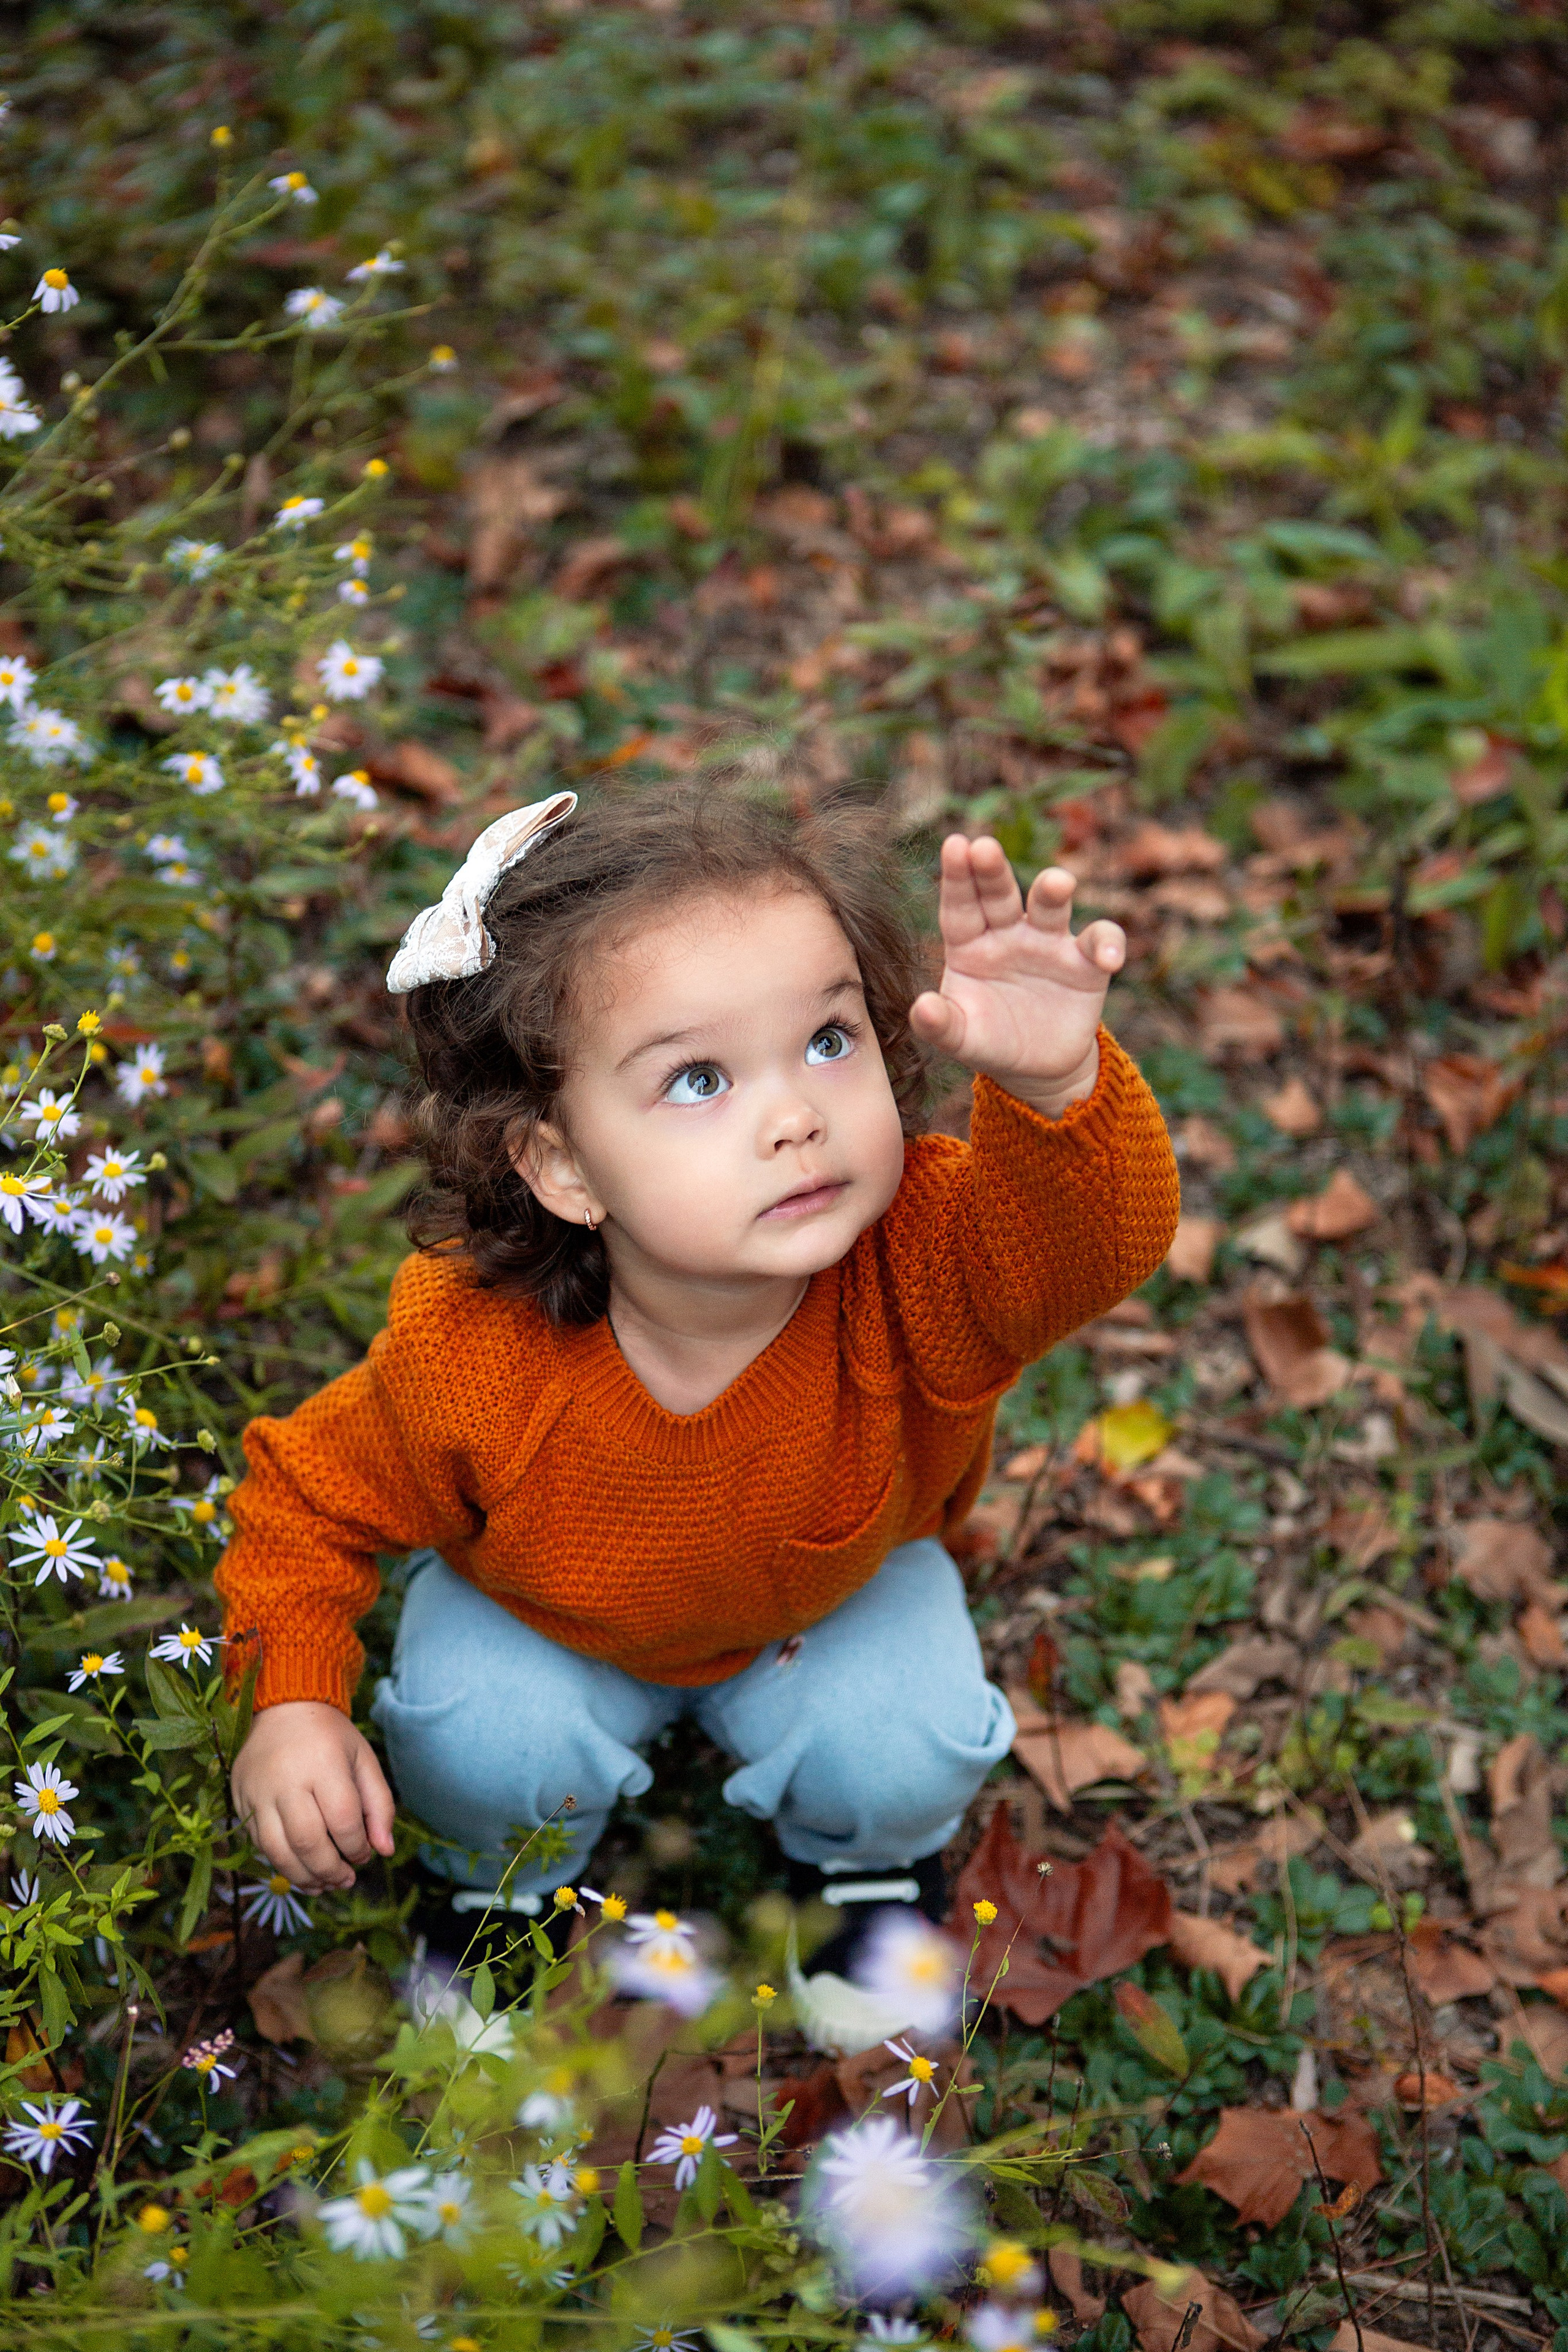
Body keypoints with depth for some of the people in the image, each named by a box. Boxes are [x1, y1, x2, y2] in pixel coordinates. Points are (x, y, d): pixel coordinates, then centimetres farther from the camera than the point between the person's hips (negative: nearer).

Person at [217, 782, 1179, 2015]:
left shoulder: (916, 1272, -39)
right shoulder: (469, 1360, -36)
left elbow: (1105, 1238, -55)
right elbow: (314, 1501, -18)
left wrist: (1057, 1082, -74)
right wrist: (291, 1704, -30)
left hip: (839, 1585, 1)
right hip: (543, 1604, 0)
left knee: (909, 1757, -20)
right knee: (483, 1745, -23)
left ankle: (866, 1855, 19)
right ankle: (504, 1878, 15)